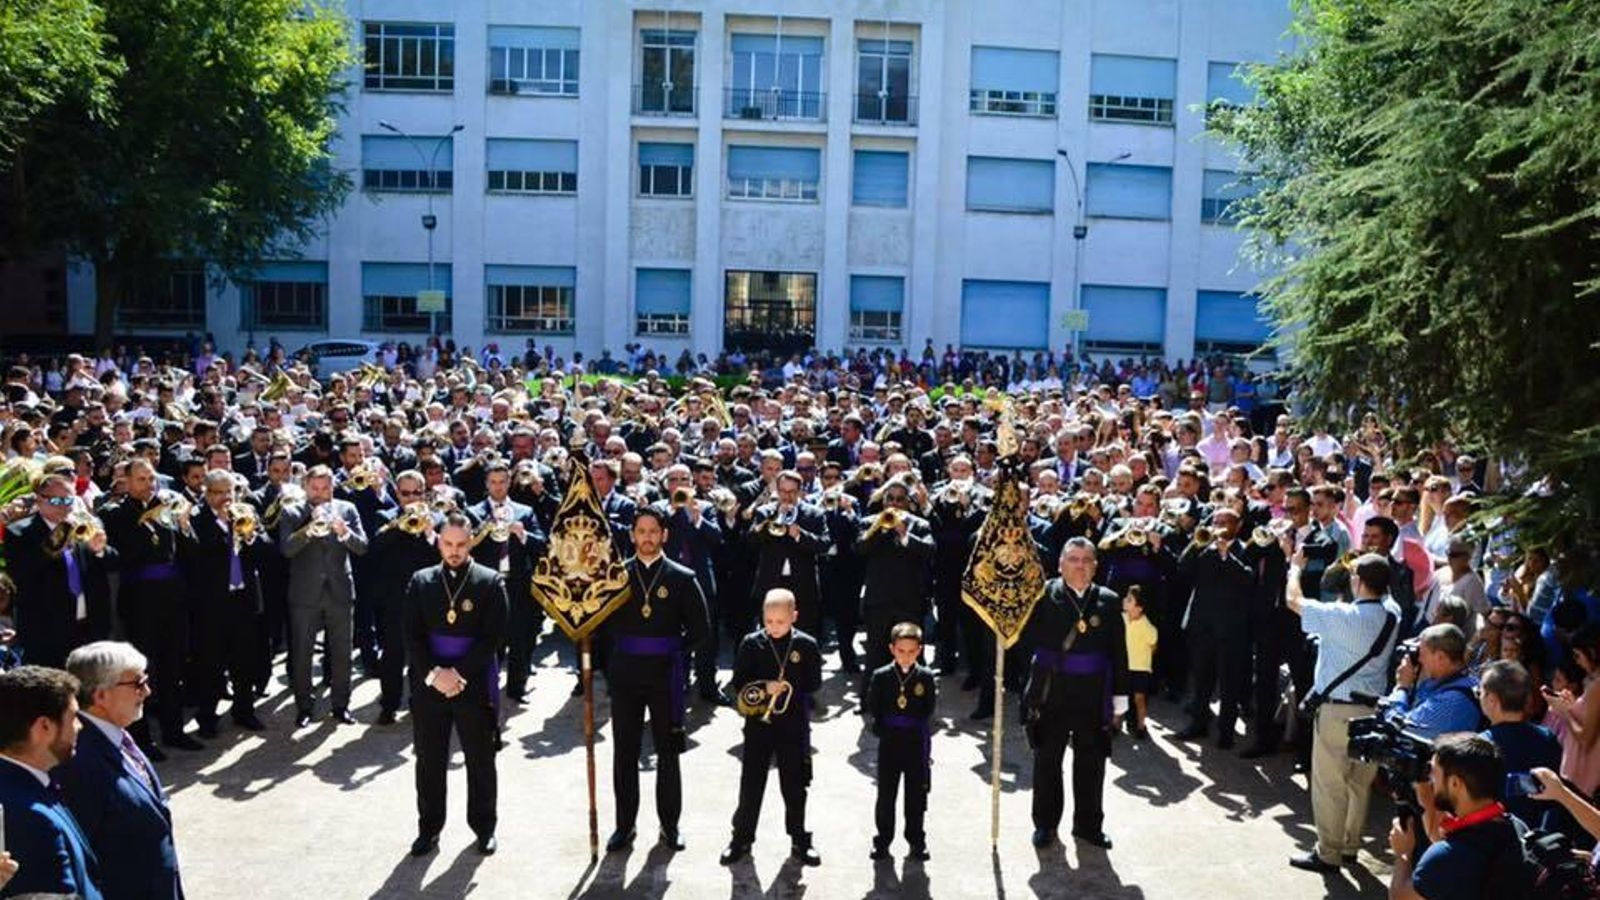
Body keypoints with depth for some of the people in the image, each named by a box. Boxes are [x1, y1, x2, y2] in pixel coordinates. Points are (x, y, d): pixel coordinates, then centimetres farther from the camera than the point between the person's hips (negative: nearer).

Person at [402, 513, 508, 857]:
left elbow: (493, 637, -8)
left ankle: (484, 827, 22)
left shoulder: (491, 582, -3)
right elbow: (411, 635, 0)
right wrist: (433, 673, -13)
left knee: (480, 760, 8)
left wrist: (458, 673, -14)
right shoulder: (421, 582, 5)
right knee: (429, 761, 9)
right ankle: (429, 828, 23)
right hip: (428, 683, 2)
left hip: (475, 684, -2)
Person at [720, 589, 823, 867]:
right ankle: (742, 838, 23)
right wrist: (764, 688, -19)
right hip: (758, 723, 0)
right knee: (751, 784, 8)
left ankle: (799, 841, 24)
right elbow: (739, 682, -3)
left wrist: (788, 688, -14)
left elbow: (814, 682, -2)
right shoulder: (752, 643, -4)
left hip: (794, 726, 0)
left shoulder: (806, 645, -5)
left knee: (795, 786, 10)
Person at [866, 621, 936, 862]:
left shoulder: (926, 677, -6)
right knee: (885, 794, 9)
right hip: (889, 743, 0)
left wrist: (918, 728, -9)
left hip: (917, 744, 0)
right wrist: (881, 728, -8)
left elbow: (929, 711, -2)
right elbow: (873, 709, -1)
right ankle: (883, 839, 23)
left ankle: (916, 839, 25)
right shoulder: (881, 676, -6)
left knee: (916, 795, 10)